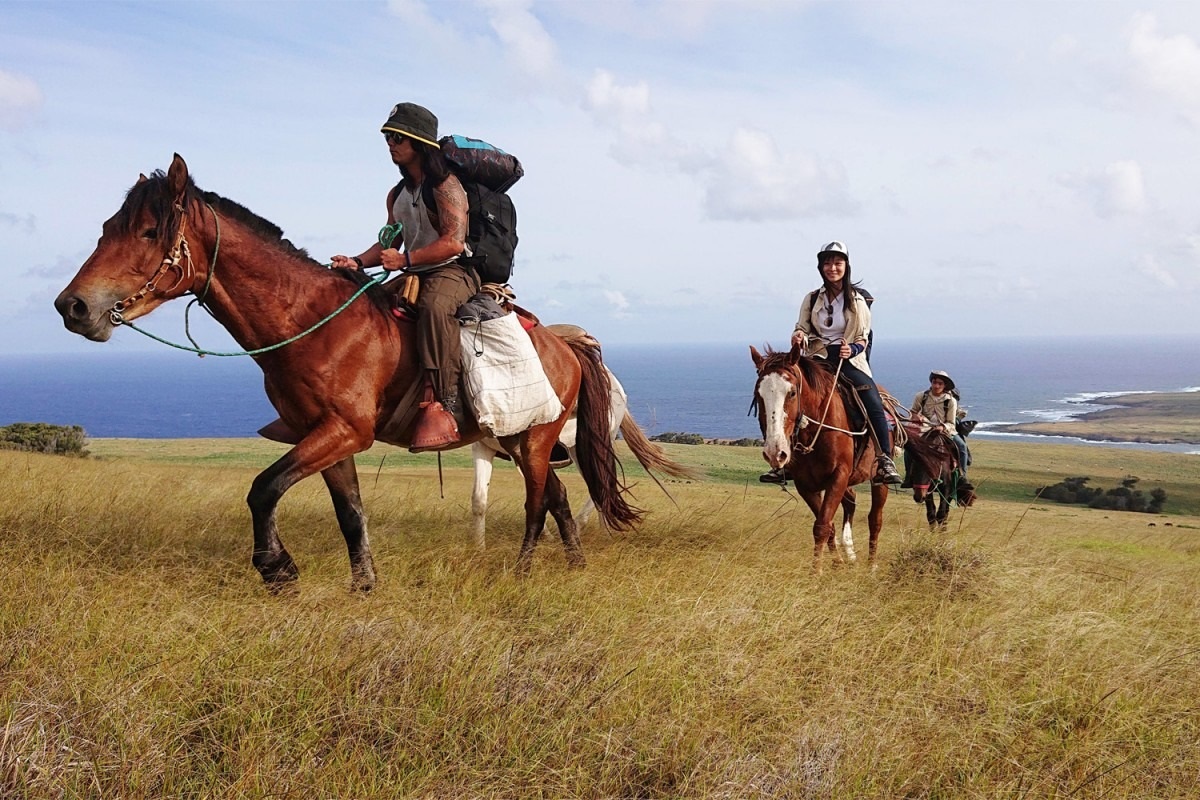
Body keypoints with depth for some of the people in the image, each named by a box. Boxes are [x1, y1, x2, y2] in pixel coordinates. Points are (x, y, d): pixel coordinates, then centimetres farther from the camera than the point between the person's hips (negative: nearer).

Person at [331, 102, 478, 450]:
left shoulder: (445, 186, -10)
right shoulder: (397, 195, 17)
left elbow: (453, 242, -21)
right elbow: (390, 243, 16)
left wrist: (404, 259, -27)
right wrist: (358, 262, -3)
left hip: (453, 272, -9)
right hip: (414, 277, 9)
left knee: (434, 305, -41)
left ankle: (443, 401, -45)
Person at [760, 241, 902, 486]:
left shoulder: (858, 300, 7)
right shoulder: (812, 299, 9)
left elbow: (864, 337, 6)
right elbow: (802, 328, 10)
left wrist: (853, 349, -17)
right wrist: (798, 336, -15)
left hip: (850, 360, -1)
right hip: (819, 359, 1)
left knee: (875, 407, -23)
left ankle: (885, 461, -13)